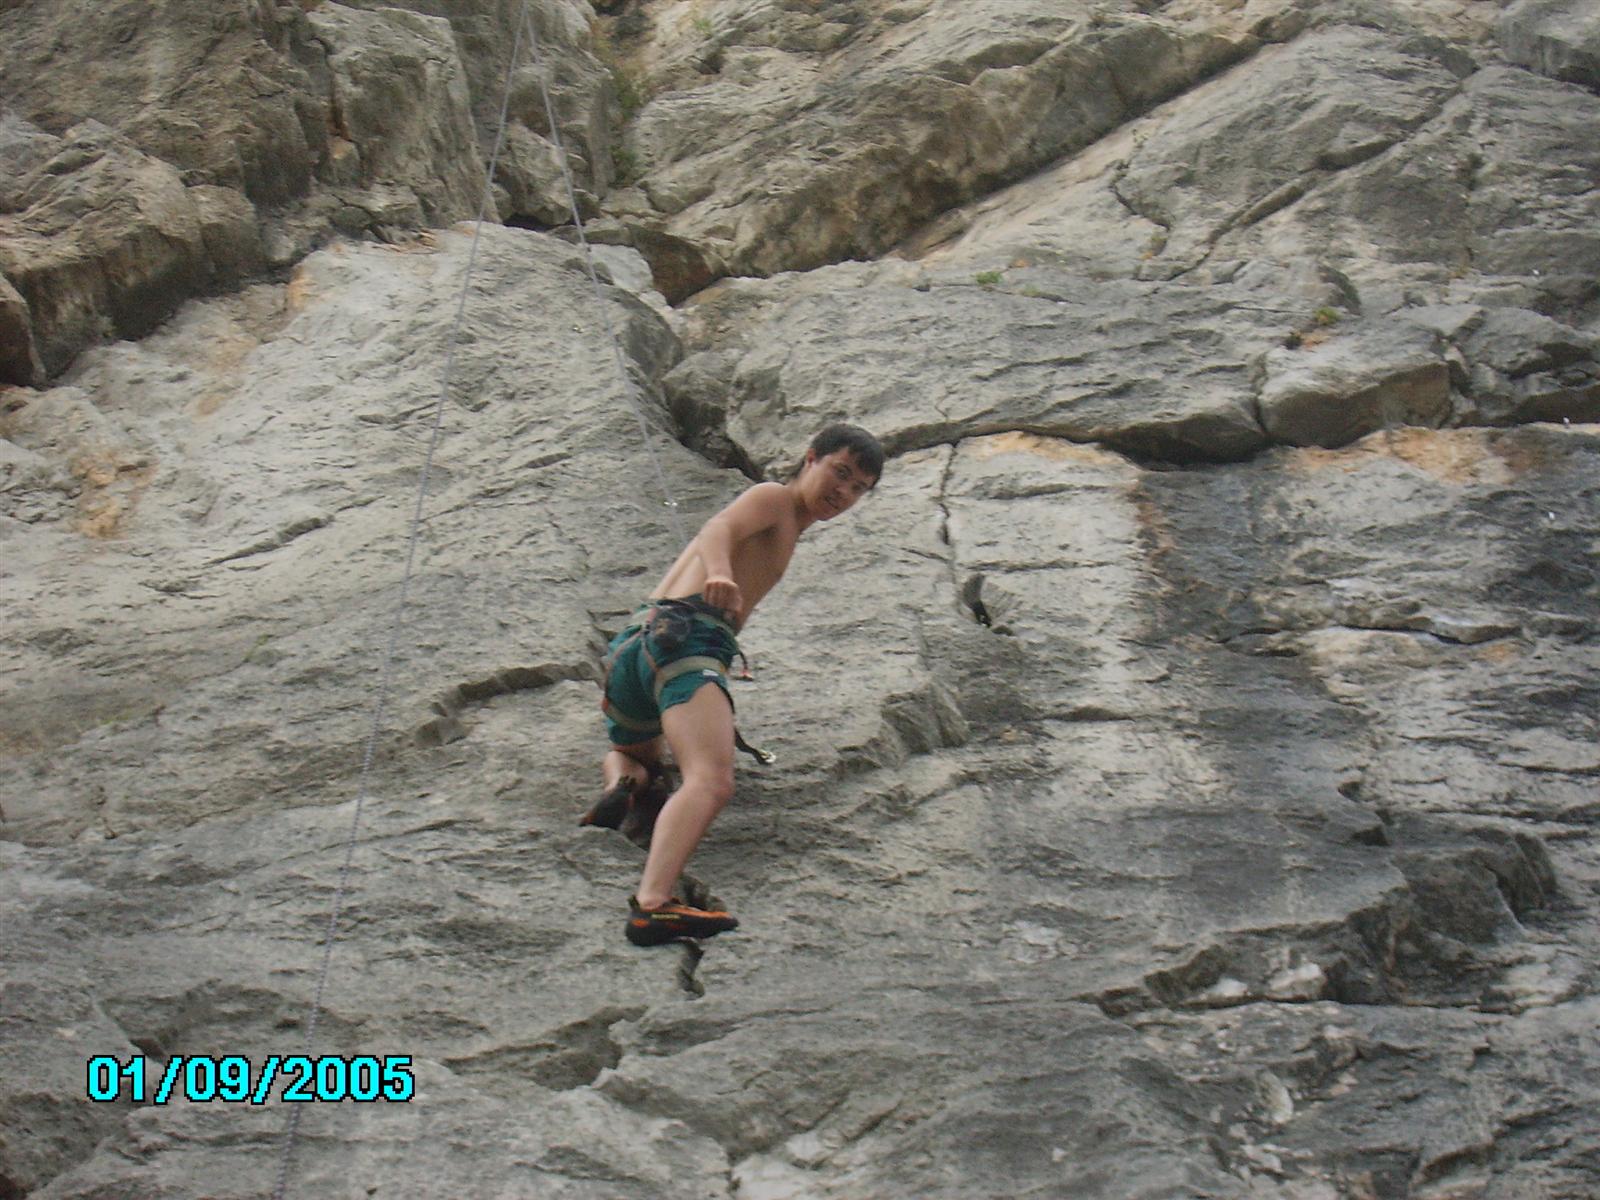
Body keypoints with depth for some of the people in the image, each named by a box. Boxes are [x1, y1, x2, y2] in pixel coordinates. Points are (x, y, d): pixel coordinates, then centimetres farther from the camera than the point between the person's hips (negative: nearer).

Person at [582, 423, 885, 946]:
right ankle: (653, 905, -51)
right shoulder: (773, 497, 10)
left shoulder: (781, 533, 37)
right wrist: (719, 573, -33)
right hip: (686, 635, -9)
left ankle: (619, 785, 4)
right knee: (711, 782, -30)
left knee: (633, 757, 37)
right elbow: (718, 529, -11)